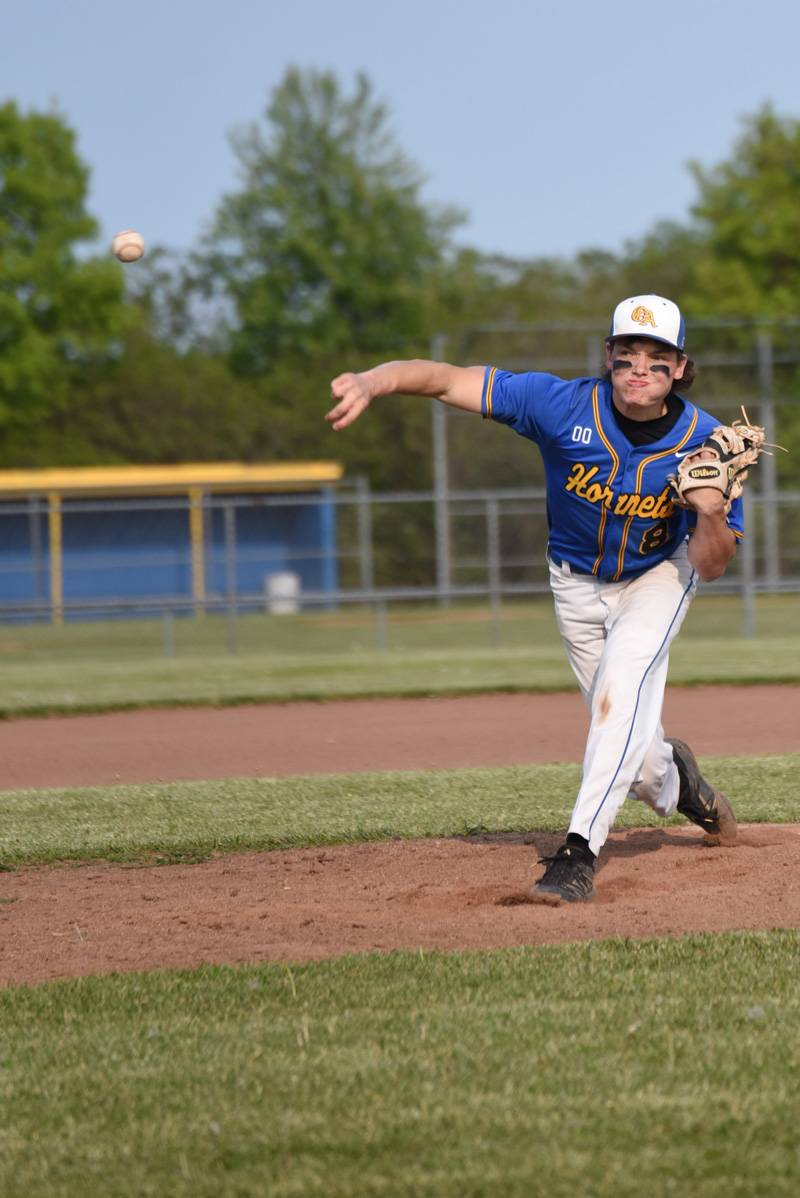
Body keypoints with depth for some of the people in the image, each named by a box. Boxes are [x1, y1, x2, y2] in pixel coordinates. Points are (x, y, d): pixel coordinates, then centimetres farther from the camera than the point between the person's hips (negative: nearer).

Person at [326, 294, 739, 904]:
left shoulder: (706, 442, -27)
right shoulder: (564, 406, -29)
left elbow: (710, 566, -18)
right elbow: (447, 378, -33)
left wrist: (711, 516, -41)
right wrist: (373, 381, -53)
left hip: (658, 578, -2)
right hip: (578, 584, 2)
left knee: (621, 688, -29)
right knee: (627, 747, 7)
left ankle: (580, 852, -29)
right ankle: (672, 780, 45)